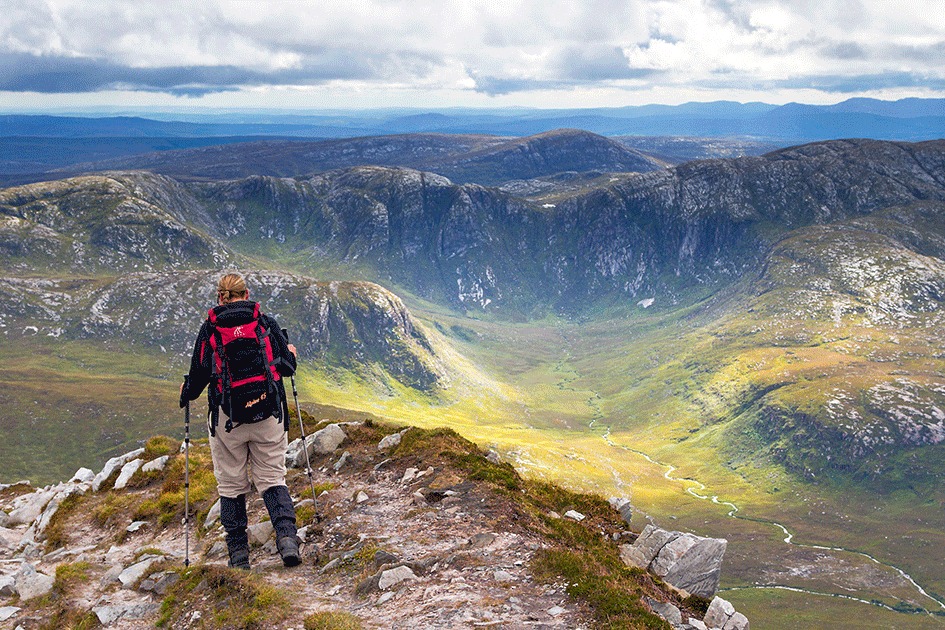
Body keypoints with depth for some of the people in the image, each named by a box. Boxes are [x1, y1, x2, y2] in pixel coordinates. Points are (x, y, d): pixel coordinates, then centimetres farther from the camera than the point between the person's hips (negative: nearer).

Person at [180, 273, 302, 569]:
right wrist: (291, 354, 29)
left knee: (231, 485, 10)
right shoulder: (266, 323, 2)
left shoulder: (209, 329, 0)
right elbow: (287, 366, 5)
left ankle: (238, 555, 12)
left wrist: (185, 393, 24)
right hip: (268, 413, 1)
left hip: (227, 417, -1)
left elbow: (199, 376, 3)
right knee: (272, 478, 8)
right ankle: (287, 537, -11)